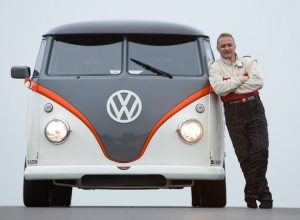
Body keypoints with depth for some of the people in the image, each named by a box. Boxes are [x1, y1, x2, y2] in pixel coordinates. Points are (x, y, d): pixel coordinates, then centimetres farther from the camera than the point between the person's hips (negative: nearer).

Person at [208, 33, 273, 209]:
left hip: (254, 109, 1)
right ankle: (263, 194, 7)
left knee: (261, 151, -10)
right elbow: (219, 88, -13)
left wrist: (232, 88, -9)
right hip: (233, 113, 0)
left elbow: (259, 82, -9)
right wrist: (242, 79, -8)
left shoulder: (248, 61, 9)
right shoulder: (215, 67, 6)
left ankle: (252, 193, 2)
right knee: (244, 155, -1)